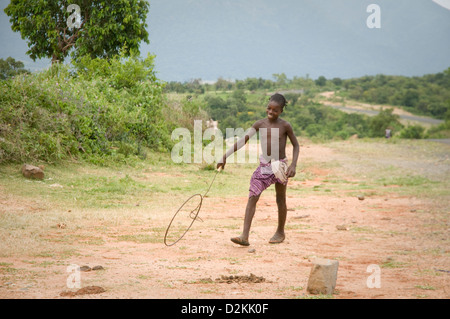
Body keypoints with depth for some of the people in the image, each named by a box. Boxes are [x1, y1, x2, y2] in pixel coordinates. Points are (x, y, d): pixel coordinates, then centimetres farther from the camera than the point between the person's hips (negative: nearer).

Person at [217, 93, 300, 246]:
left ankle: (280, 232, 32)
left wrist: (293, 165, -10)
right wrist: (225, 156, -10)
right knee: (252, 197, -10)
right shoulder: (260, 124, 0)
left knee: (280, 200, 10)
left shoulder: (285, 126, -6)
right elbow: (243, 140, -3)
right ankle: (244, 236, -16)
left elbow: (296, 145, 2)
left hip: (280, 166, -2)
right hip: (263, 166, 2)